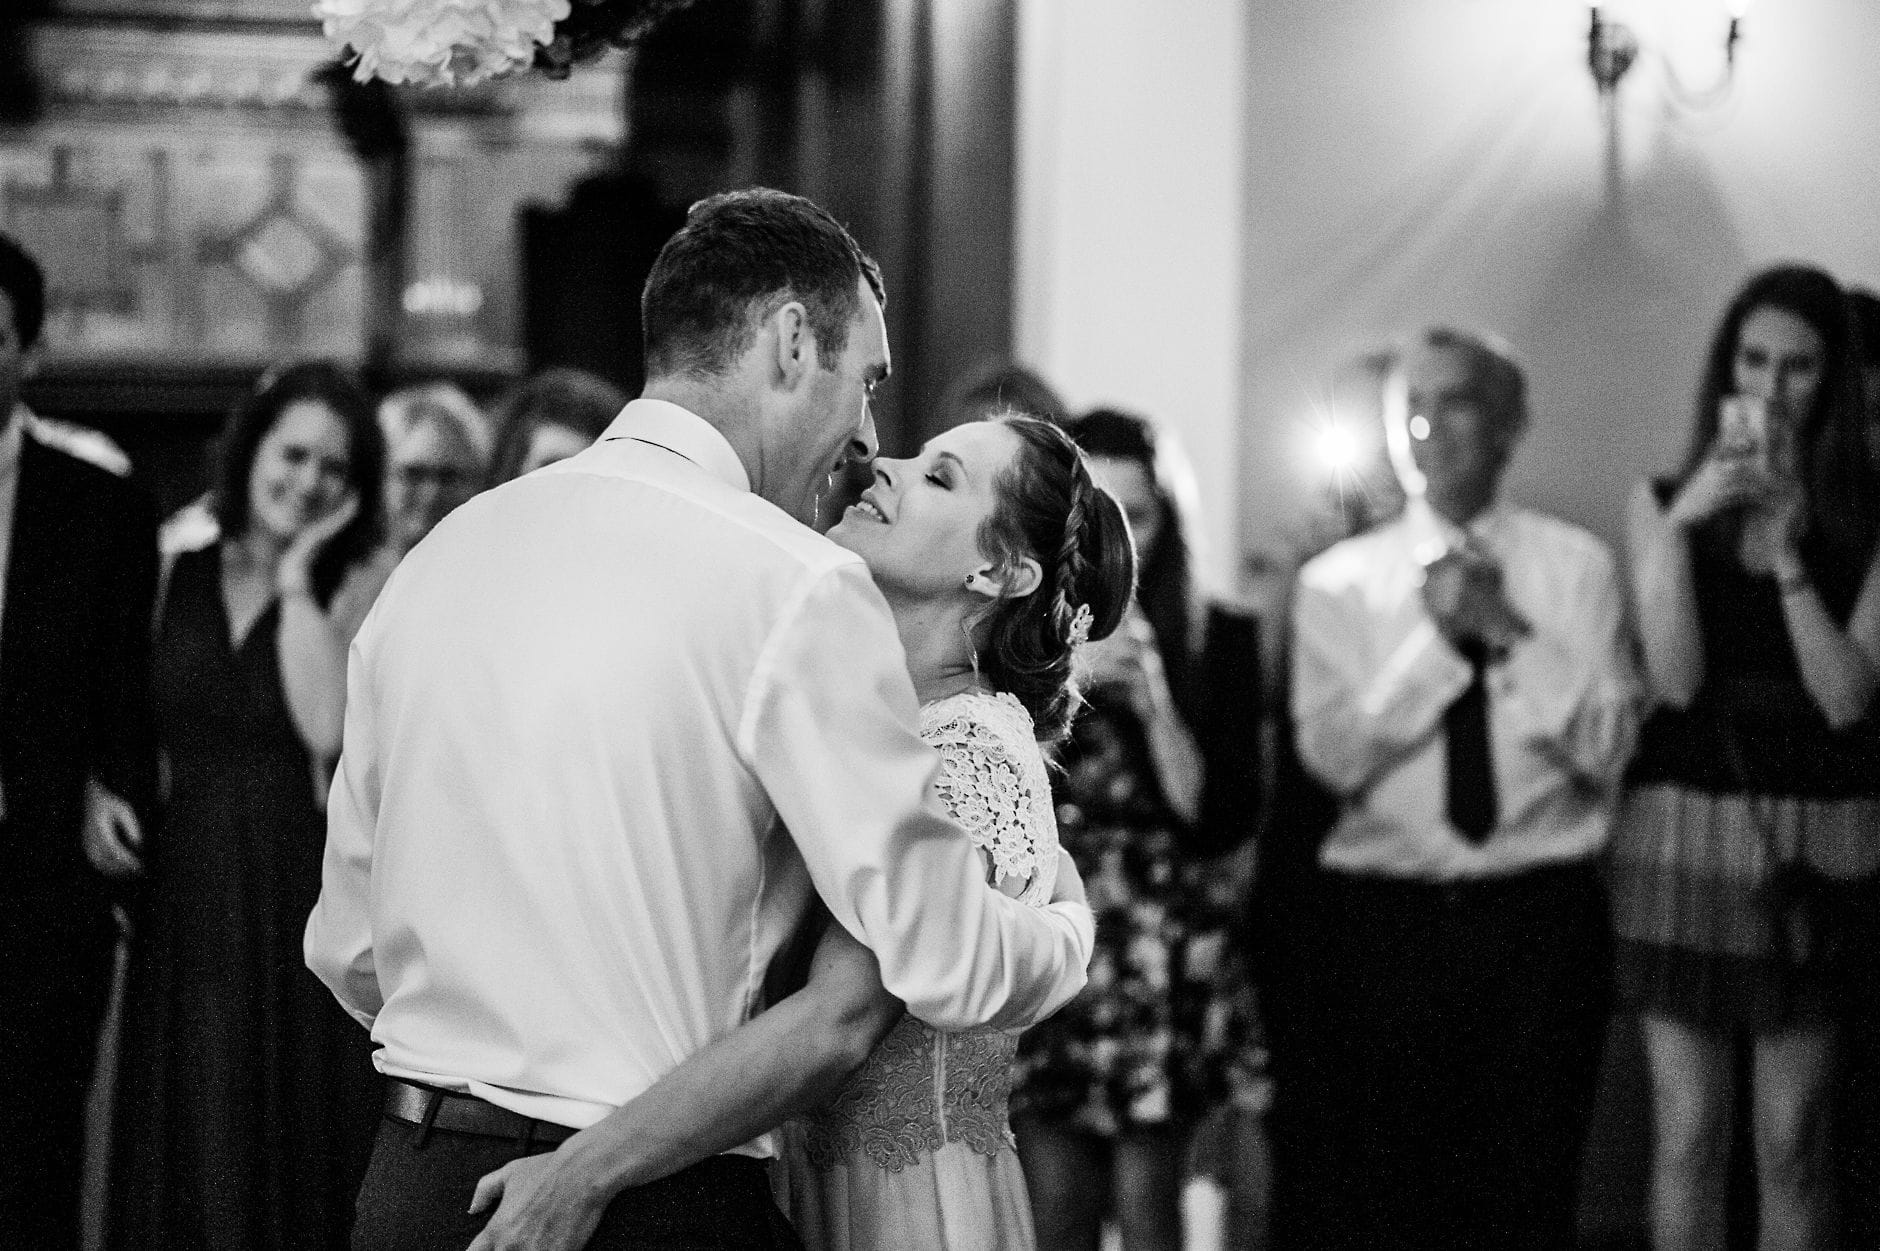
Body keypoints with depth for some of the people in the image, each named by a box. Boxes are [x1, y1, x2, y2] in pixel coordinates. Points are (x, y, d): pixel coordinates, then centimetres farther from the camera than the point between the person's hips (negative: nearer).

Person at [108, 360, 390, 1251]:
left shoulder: (353, 591, -1)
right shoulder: (176, 571, 8)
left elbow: (330, 727, -18)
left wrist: (297, 580, -11)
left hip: (298, 892, -3)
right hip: (184, 899, 3)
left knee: (295, 1136, 1)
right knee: (186, 1138, 7)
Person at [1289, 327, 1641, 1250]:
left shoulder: (1576, 566, 6)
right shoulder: (1338, 581, 6)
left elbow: (1608, 742, -4)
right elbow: (1332, 751, -6)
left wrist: (1508, 630, -11)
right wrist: (1436, 637, -12)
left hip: (1541, 914, 0)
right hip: (1386, 920, 0)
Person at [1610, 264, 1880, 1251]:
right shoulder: (1663, 501, 5)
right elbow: (1675, 680, -6)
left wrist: (1787, 555, -15)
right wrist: (1685, 525, -14)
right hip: (1687, 825, 1)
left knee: (1793, 1140, 2)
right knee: (1688, 1131, 2)